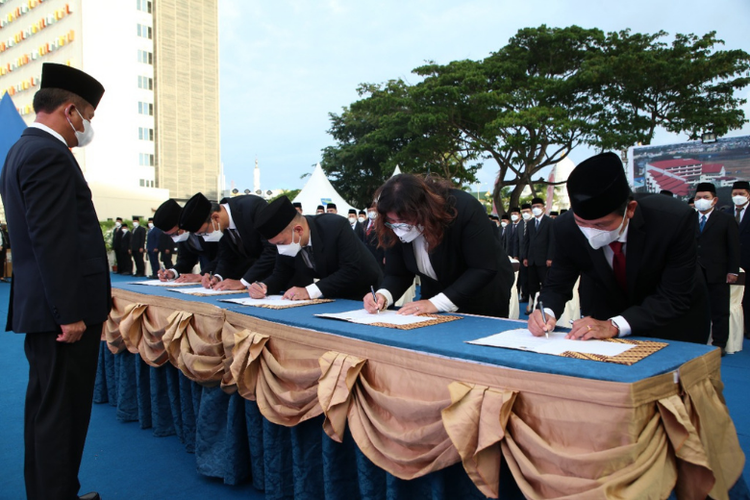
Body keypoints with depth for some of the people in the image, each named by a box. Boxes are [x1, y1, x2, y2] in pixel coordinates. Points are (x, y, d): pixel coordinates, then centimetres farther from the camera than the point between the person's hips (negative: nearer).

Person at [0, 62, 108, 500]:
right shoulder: (49, 155, -16)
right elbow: (53, 241, -22)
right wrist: (70, 312, -21)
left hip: (43, 306, 11)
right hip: (63, 308, -11)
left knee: (46, 407, 19)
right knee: (64, 411, -1)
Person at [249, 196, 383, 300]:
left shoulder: (336, 227, -25)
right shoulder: (285, 238, -9)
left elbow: (353, 271, -29)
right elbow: (280, 275, 1)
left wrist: (310, 291, -34)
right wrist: (263, 286, -21)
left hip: (363, 296, -4)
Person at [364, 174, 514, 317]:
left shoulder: (464, 208, -33)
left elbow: (484, 269, -32)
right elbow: (397, 274, -13)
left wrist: (436, 303, -36)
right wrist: (383, 296, -34)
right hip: (436, 294, 3)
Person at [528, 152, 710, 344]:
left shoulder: (676, 220, -35)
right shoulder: (566, 229, -27)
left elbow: (674, 298, -31)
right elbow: (557, 286, -16)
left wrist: (614, 325, -42)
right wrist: (547, 313, -38)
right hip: (604, 314, 2)